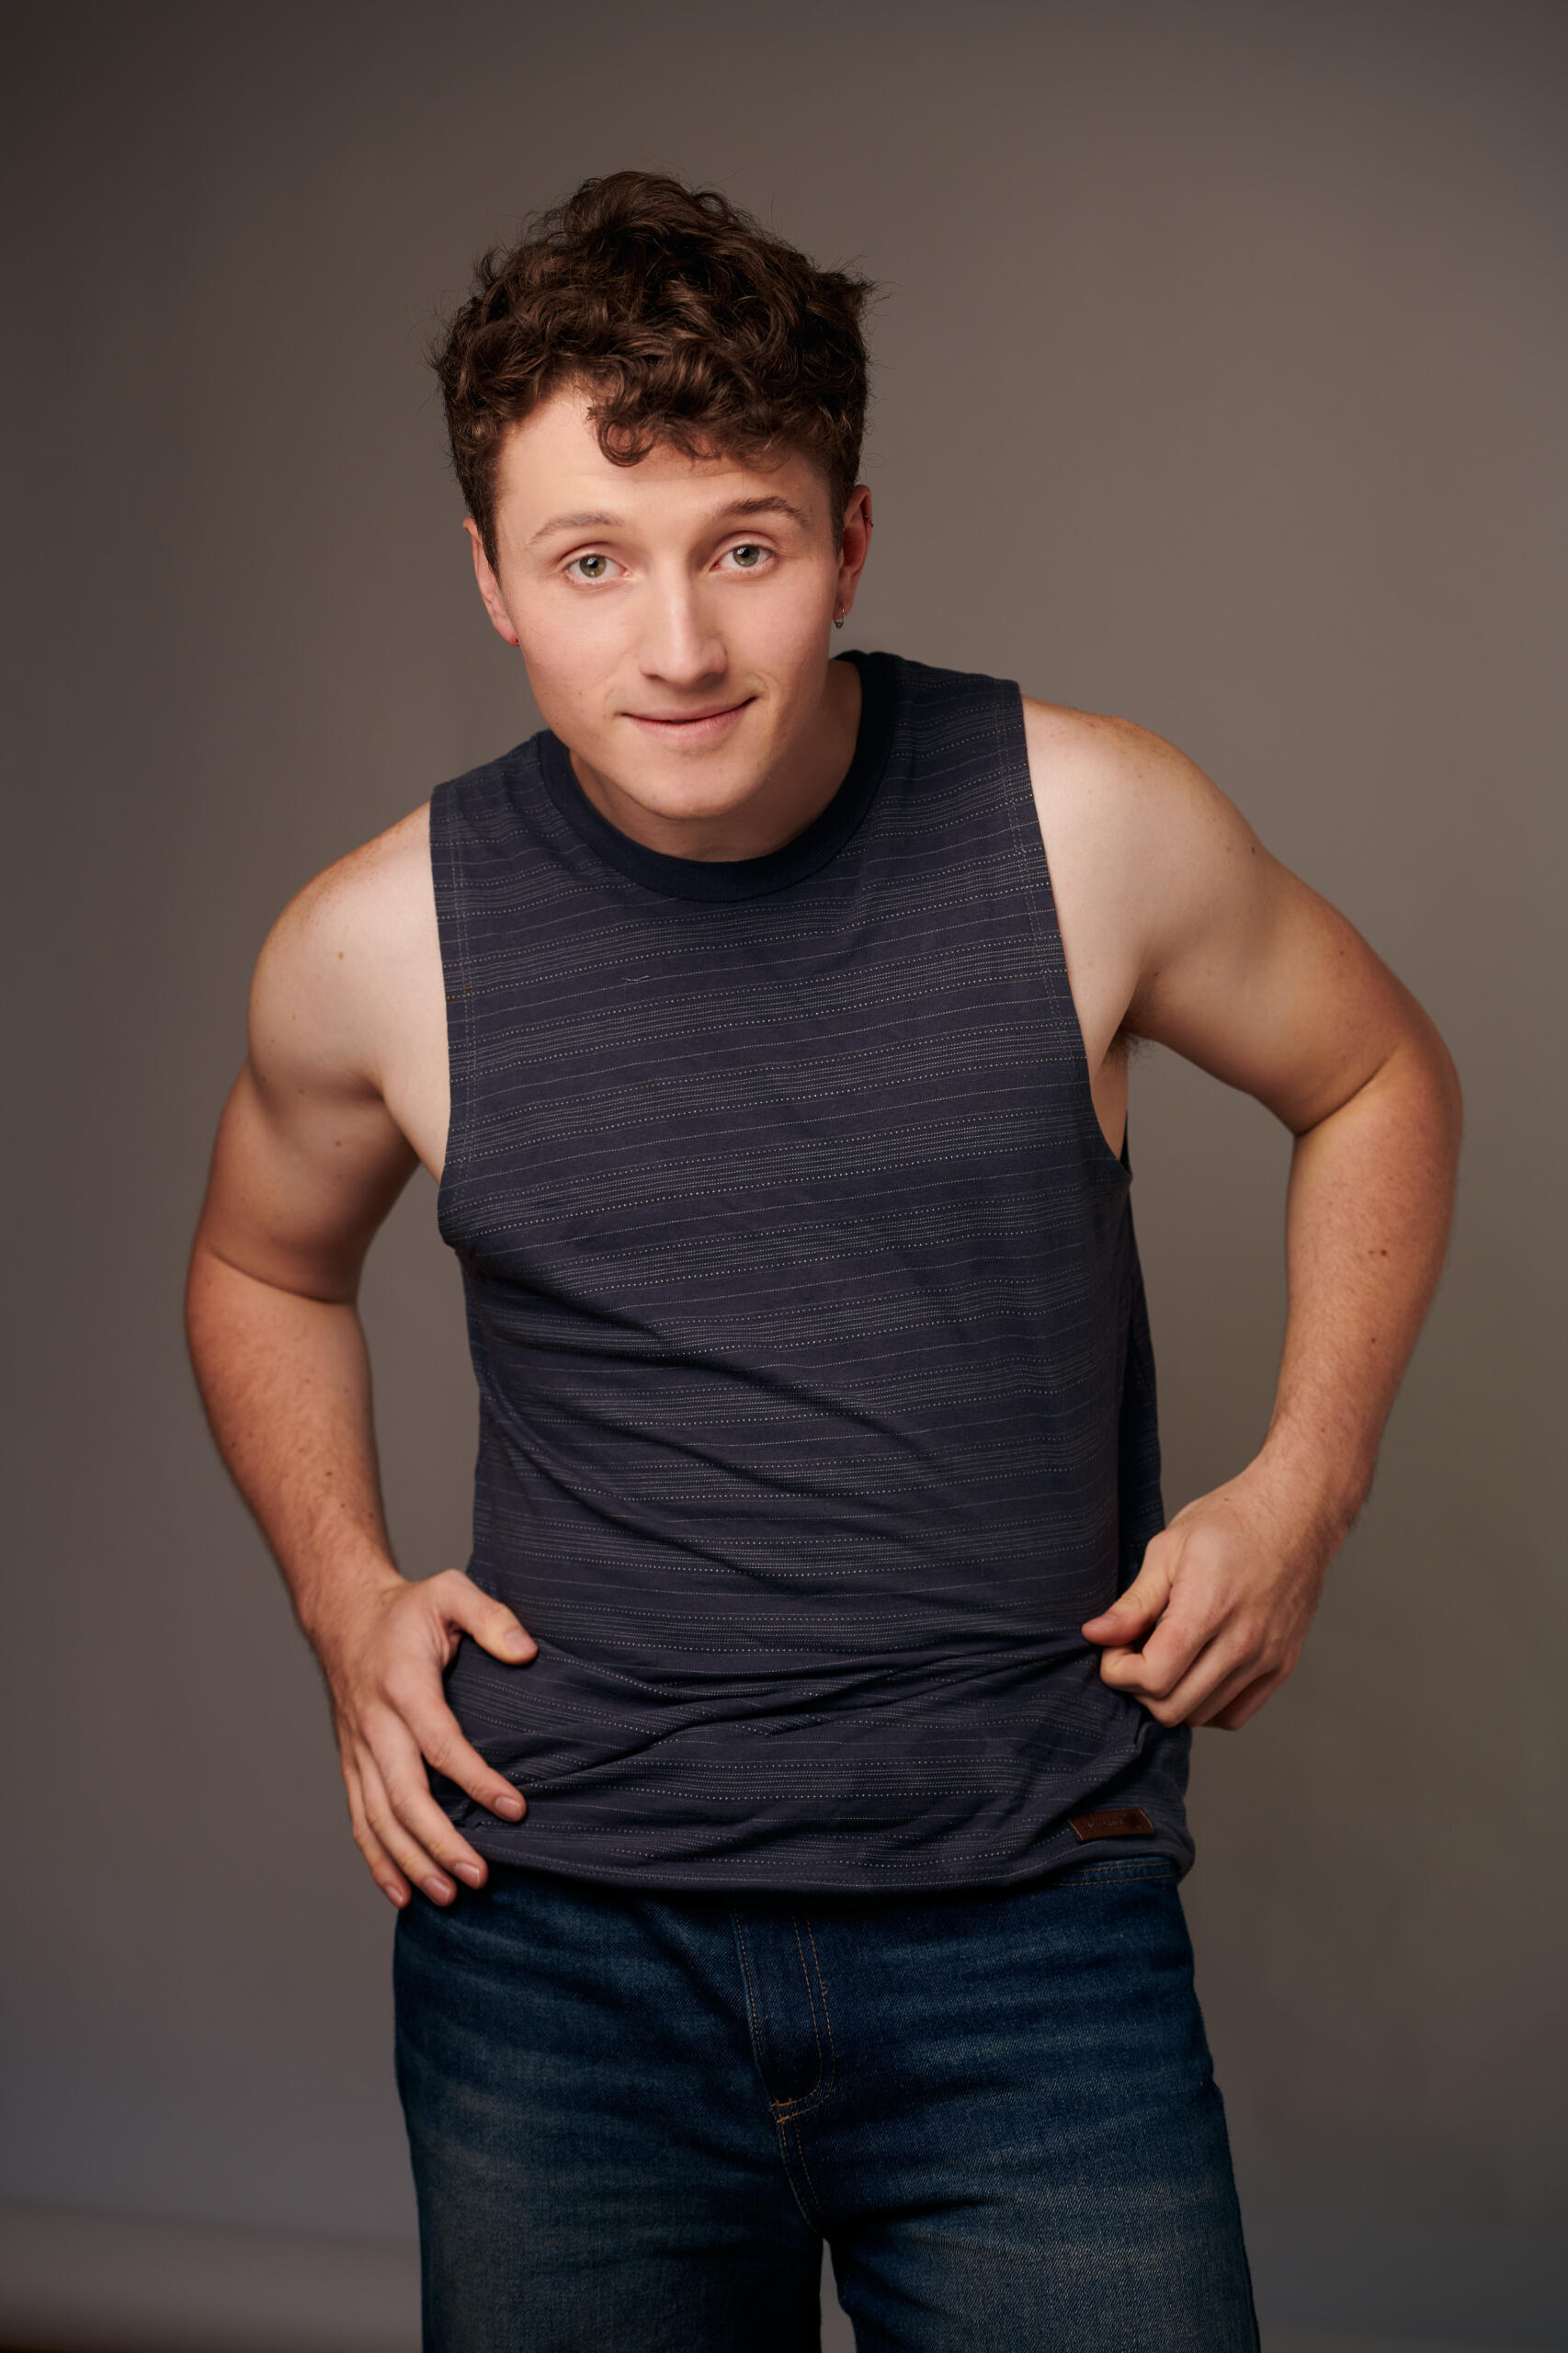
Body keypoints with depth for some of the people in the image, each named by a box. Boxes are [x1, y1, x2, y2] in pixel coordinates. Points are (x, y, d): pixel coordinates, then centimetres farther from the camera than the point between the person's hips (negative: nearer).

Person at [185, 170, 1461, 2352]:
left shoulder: (1090, 825, -7)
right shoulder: (379, 947, -4)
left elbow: (1376, 1078, 12)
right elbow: (265, 1269, 17)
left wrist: (1303, 1486, 1)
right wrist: (346, 1594, 2)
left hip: (1035, 1925, 0)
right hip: (557, 1941, 1)